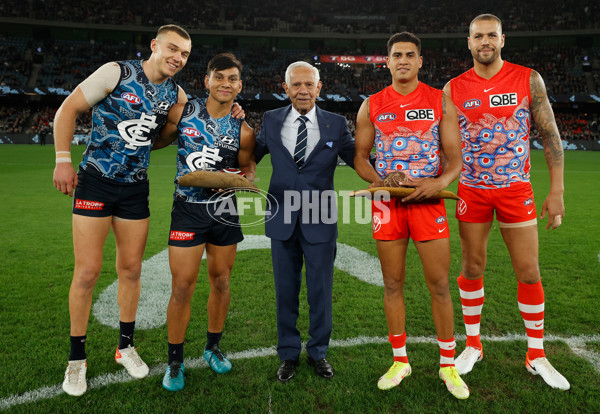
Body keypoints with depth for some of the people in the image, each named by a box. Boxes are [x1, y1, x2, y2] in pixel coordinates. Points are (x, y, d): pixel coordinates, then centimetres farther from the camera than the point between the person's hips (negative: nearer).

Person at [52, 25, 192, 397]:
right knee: (88, 271, -3)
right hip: (96, 181, -4)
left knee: (131, 269, 9)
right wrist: (63, 160, -10)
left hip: (136, 188, 5)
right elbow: (68, 110, -5)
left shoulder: (176, 94, 6)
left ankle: (126, 346, 26)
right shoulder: (117, 73, -8)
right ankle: (77, 358, 15)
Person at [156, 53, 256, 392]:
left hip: (224, 209, 2)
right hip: (188, 208, -2)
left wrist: (243, 177, -9)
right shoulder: (183, 112, -2)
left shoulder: (243, 130, -1)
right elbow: (159, 140, 13)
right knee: (183, 287, -4)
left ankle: (213, 347, 34)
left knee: (221, 282, 12)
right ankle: (176, 361, 16)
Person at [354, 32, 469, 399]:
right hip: (387, 203, 1)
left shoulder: (441, 102, 5)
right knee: (393, 284, 8)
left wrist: (440, 182, -19)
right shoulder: (371, 106, 8)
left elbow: (455, 157, 1)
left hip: (428, 200, -1)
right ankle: (400, 361, 24)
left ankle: (448, 365, 20)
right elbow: (360, 157, 9)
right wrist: (378, 180, -11)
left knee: (440, 285, 2)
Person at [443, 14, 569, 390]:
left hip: (516, 189, 0)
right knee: (472, 268, 7)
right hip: (472, 190, 1)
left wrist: (557, 190, -6)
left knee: (529, 271, 3)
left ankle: (536, 355, 21)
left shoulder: (528, 79, -1)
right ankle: (473, 346, 25)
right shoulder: (454, 89, 1)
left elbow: (550, 134, 0)